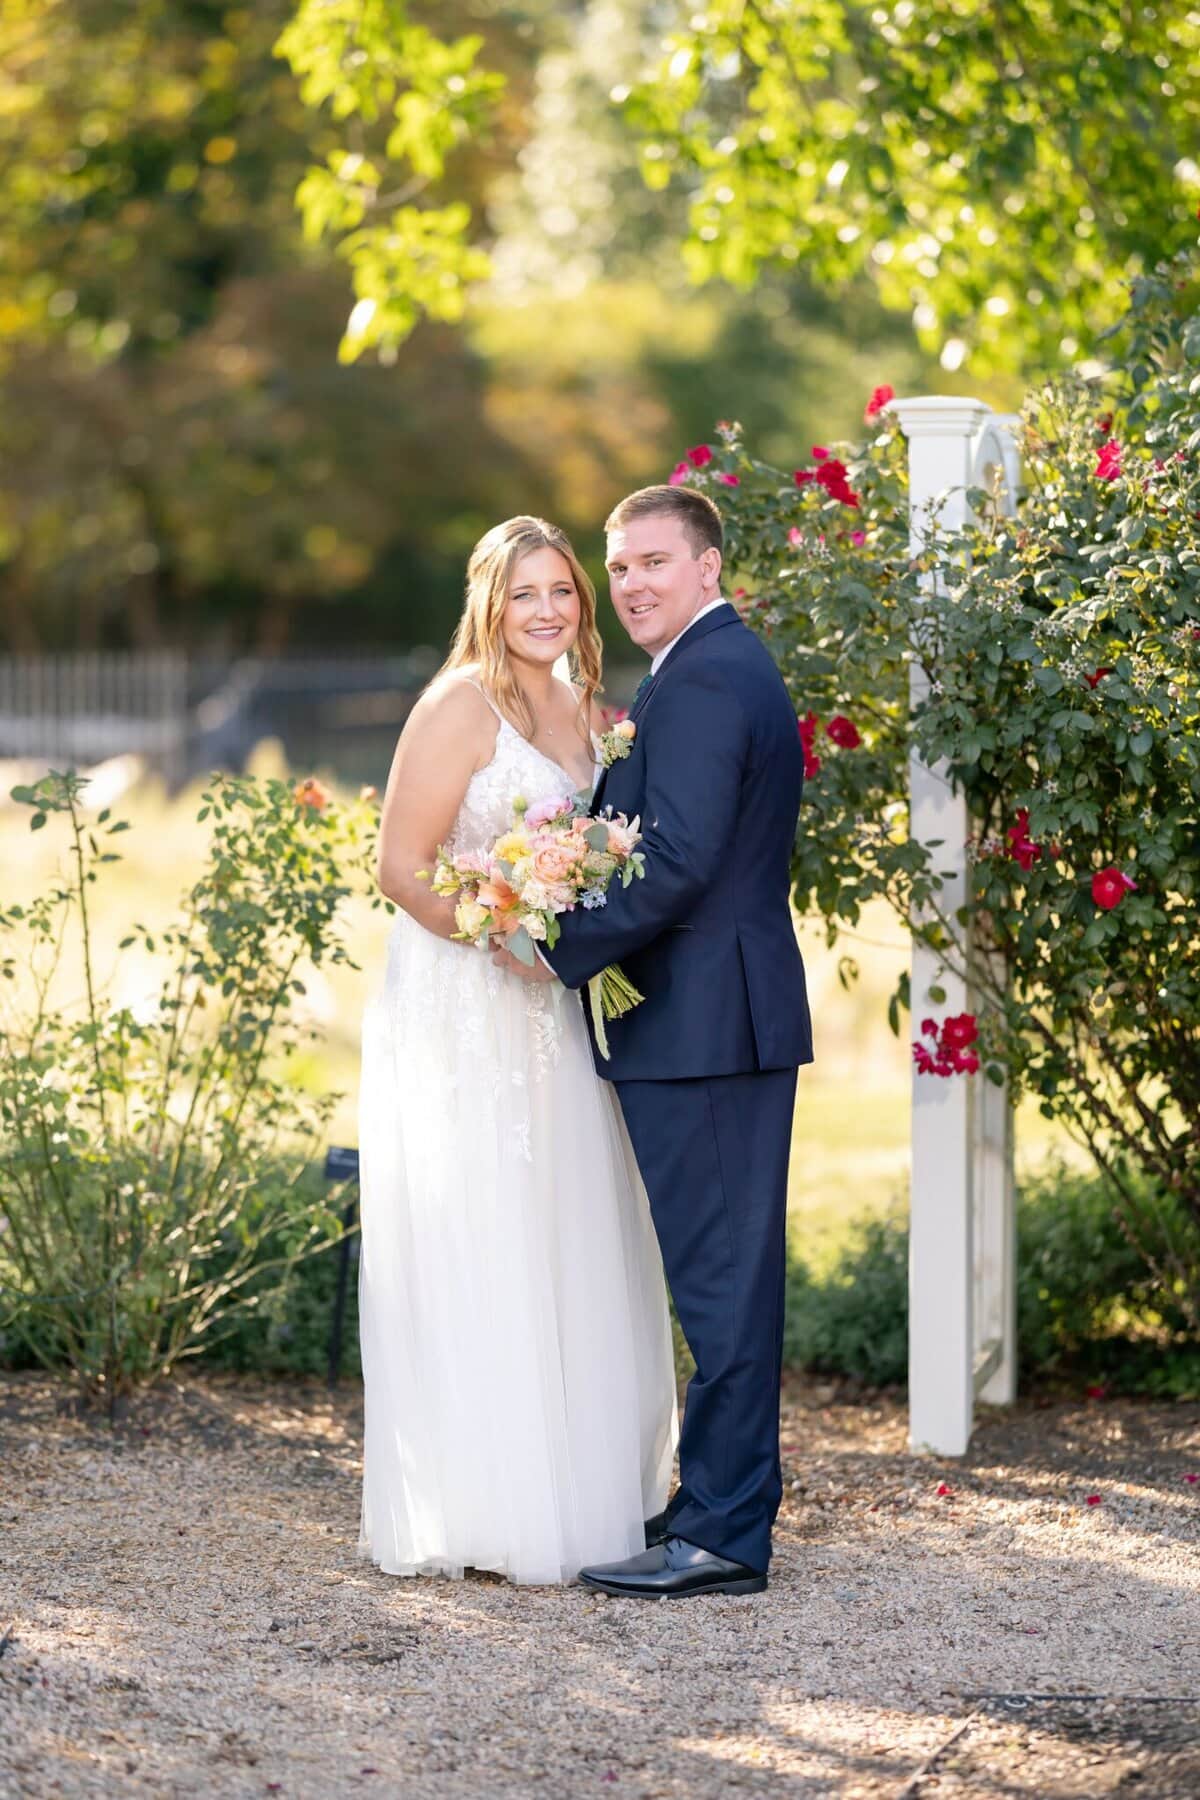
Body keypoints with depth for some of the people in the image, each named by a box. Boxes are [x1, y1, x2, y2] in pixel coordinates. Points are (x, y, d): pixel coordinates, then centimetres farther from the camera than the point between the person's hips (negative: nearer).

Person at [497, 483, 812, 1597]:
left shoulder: (698, 681, -14)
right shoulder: (742, 667, 19)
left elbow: (677, 860, -23)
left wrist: (563, 951, -15)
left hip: (695, 1024, -11)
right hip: (745, 1014, 11)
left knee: (715, 1275, -7)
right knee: (732, 1269, 15)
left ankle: (720, 1538, -4)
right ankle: (731, 1500, 23)